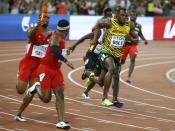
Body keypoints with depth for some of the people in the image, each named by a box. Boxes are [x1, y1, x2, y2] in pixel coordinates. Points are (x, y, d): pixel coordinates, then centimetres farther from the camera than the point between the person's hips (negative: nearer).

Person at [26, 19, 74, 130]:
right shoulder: (56, 37, -19)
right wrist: (66, 61, -41)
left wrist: (64, 52, 22)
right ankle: (37, 87, 26)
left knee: (60, 95, -5)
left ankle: (61, 122, -8)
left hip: (56, 70, 8)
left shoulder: (61, 38, 10)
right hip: (45, 69, -8)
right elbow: (55, 51, -36)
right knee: (46, 98, -6)